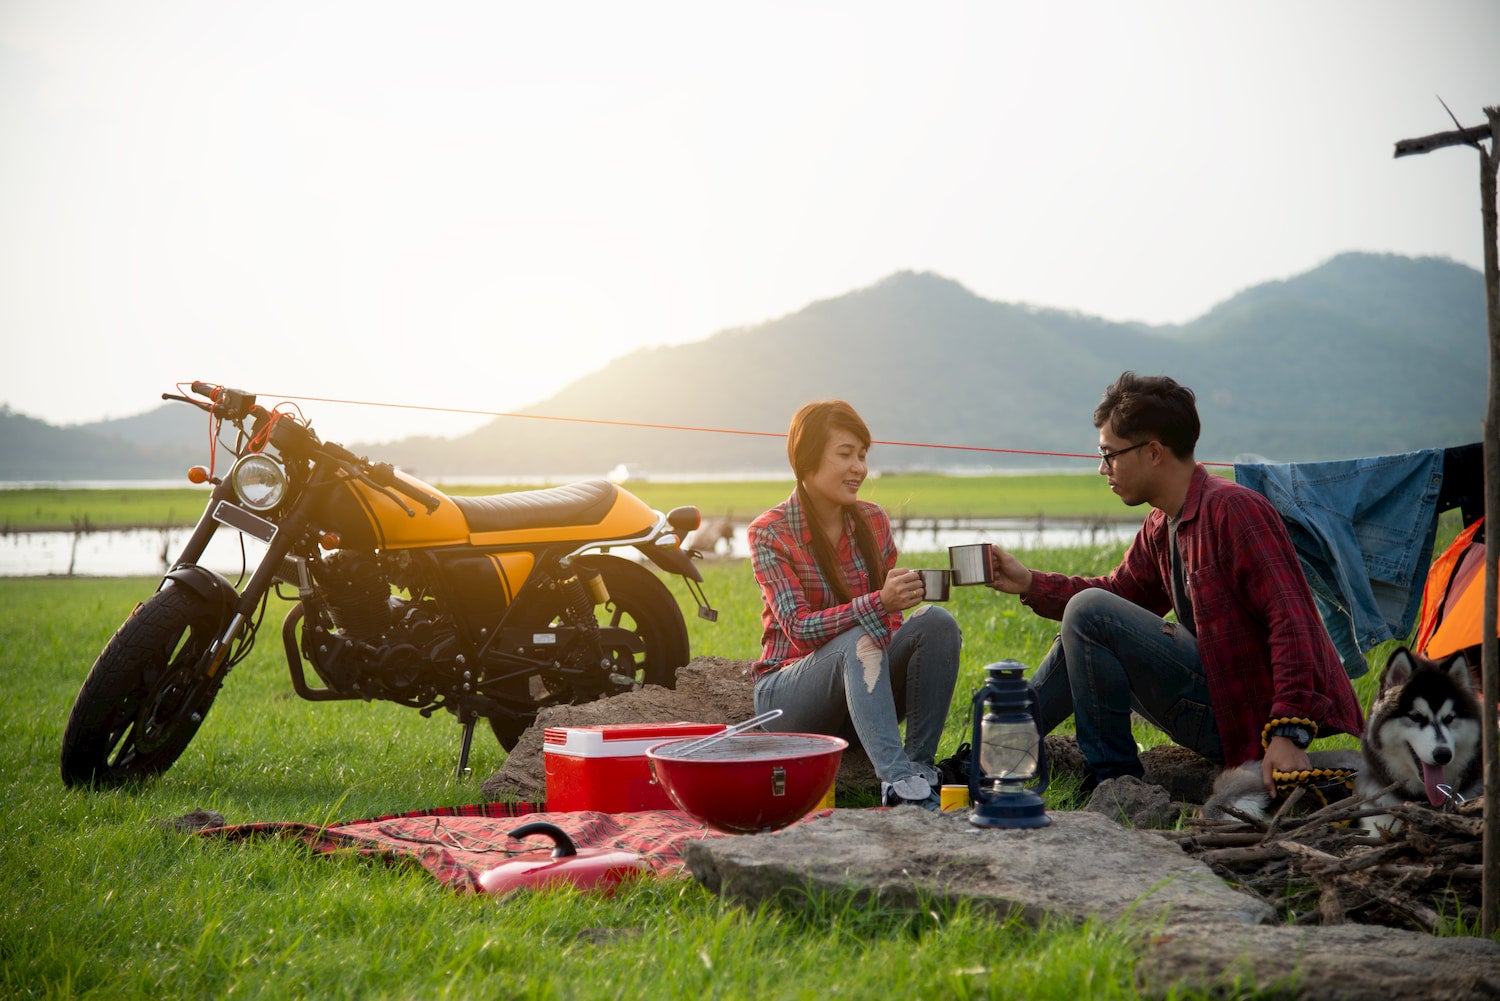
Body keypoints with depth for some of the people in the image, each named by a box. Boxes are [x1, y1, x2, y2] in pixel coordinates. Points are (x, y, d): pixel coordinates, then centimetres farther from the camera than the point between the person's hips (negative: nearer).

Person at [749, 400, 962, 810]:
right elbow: (800, 629, -21)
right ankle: (898, 785, -48)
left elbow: (889, 620, 9)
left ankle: (920, 766, -22)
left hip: (859, 688, 5)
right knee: (859, 639, -35)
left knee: (936, 621, -20)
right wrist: (879, 603, -37)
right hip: (788, 691, -5)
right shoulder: (769, 533, -10)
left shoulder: (873, 521, 5)